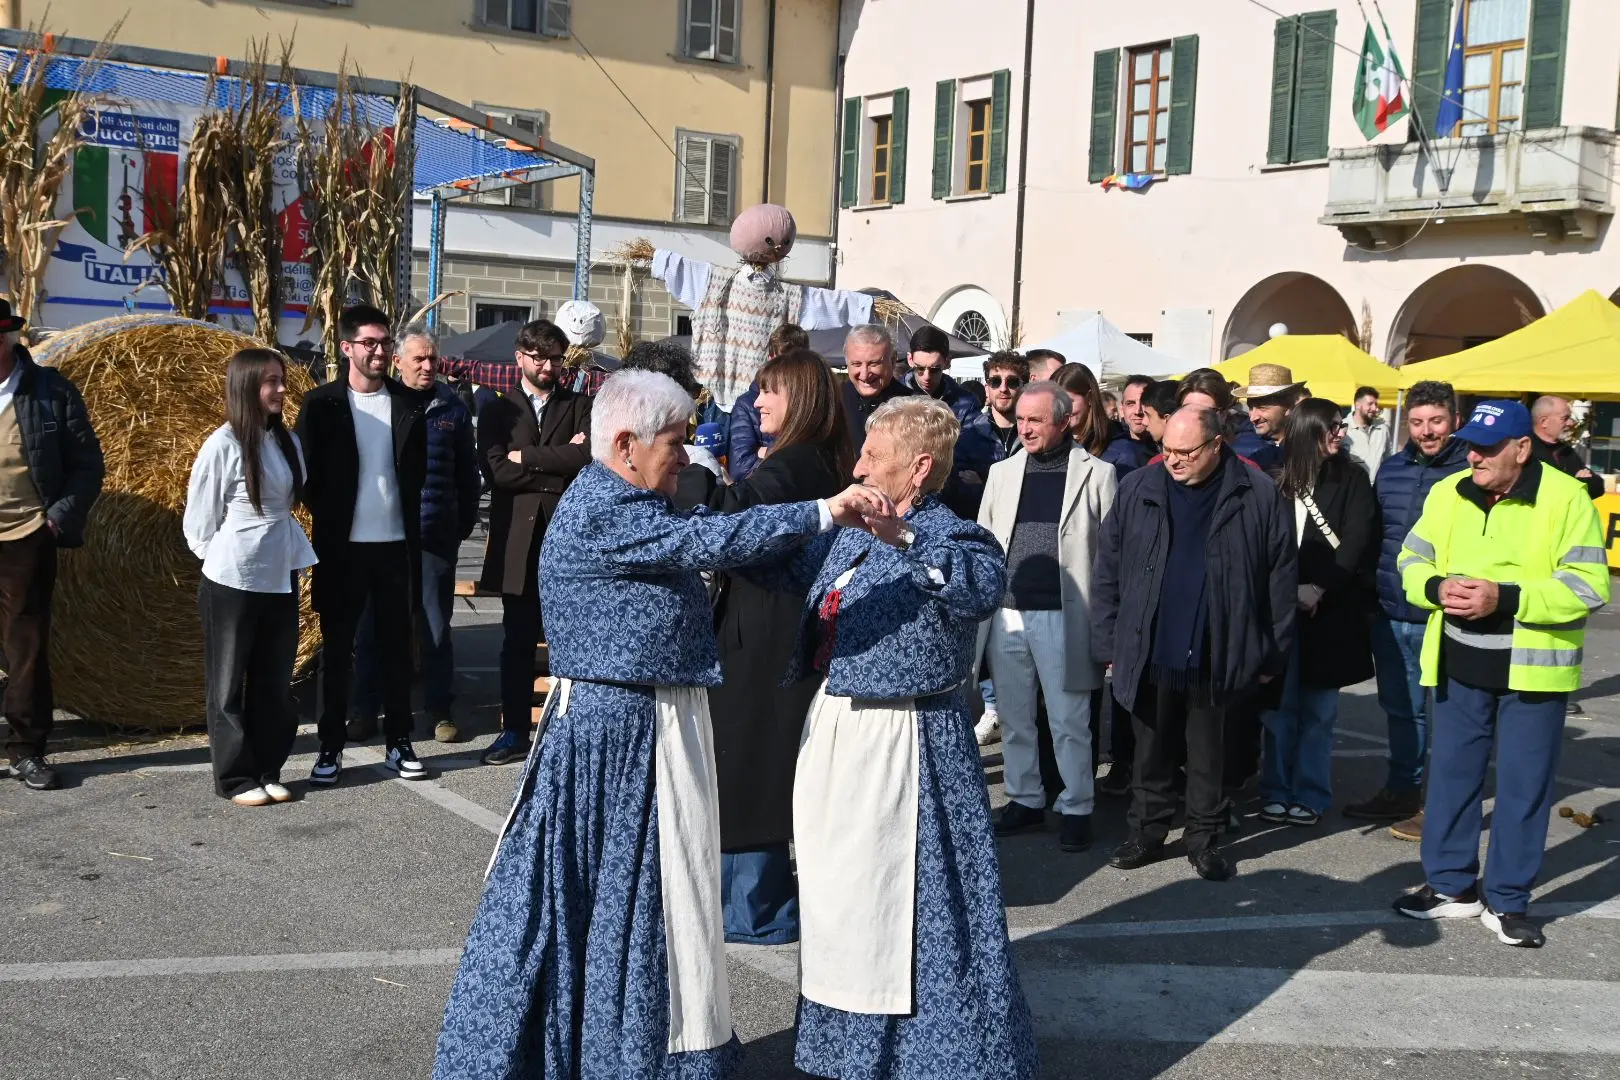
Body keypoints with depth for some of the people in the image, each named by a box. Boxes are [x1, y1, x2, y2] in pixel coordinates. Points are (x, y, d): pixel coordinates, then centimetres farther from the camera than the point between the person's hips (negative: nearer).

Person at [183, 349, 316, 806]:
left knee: (275, 682, 11)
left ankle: (268, 772, 21)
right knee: (230, 683, 6)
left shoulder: (288, 442, 5)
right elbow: (200, 520, -5)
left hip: (281, 579, 6)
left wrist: (284, 549, 10)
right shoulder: (222, 445, -12)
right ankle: (235, 778, 13)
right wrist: (227, 559, 4)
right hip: (232, 583, -6)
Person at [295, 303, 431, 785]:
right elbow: (307, 474, -2)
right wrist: (328, 519, -4)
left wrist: (409, 520, 2)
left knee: (397, 645, 8)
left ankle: (399, 742, 16)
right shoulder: (321, 403, -3)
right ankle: (331, 747, 13)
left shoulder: (408, 403, 5)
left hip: (396, 544, 2)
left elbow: (418, 470, 9)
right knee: (337, 650, 6)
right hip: (342, 547, -2)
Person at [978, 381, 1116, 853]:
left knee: (1069, 722, 3)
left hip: (1063, 616, -4)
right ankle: (1025, 799, 26)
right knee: (1014, 718, 13)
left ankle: (1076, 808, 15)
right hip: (1007, 614, 4)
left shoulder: (1096, 473, -2)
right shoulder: (1002, 472, 10)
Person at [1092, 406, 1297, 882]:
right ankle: (1146, 832, 27)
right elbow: (1107, 572, 4)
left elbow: (1281, 578, -1)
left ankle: (1205, 838, 26)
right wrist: (1108, 644, 1)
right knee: (1152, 750, 13)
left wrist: (1273, 655, -1)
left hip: (1216, 659, -1)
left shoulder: (1258, 496, -4)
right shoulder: (1137, 490, 1)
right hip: (1149, 655, 2)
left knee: (1209, 755, 11)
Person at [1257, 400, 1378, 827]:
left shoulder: (1352, 479, 4)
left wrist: (1318, 589, -13)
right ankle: (1276, 792, 13)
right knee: (1278, 704, 3)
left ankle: (1310, 795, 13)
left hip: (1329, 610, -1)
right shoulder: (1279, 480, 6)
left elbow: (1356, 542, -5)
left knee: (1318, 709, 4)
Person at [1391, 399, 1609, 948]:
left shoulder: (1566, 497, -12)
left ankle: (1506, 901, 17)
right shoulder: (1448, 493, 2)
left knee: (1523, 785, 5)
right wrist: (1437, 587, -14)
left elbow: (1588, 586, -16)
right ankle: (1452, 885, 26)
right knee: (1451, 772, 11)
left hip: (1533, 669, -4)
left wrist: (1504, 598, -25)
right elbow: (1413, 559, 9)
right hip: (1460, 665, 4)